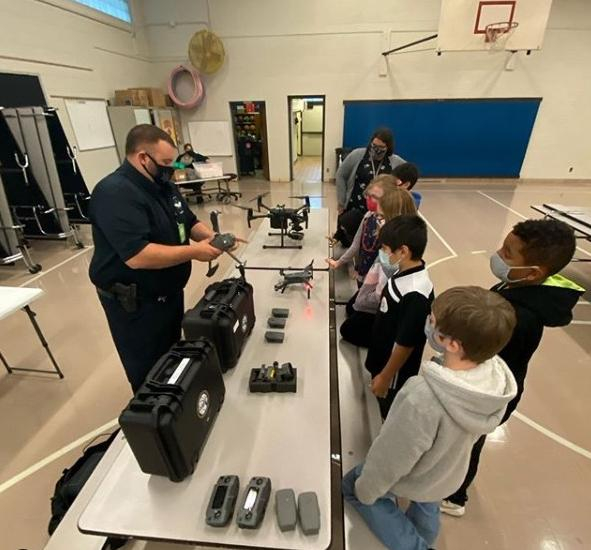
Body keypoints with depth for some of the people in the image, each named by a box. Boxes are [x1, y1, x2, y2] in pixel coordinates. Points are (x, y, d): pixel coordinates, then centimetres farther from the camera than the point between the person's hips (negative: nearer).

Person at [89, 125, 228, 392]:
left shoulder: (162, 185, 4)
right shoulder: (115, 193, -25)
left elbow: (189, 222, 13)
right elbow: (138, 257, -35)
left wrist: (212, 236, -8)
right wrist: (194, 252, -29)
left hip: (170, 292, 9)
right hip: (134, 303, -9)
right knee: (149, 374, 10)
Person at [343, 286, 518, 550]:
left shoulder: (422, 399, -45)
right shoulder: (497, 376, -25)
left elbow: (391, 458, -28)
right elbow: (470, 432, -5)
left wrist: (364, 491, -8)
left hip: (412, 481, -5)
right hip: (449, 475, 6)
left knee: (353, 486, 23)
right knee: (426, 510, 36)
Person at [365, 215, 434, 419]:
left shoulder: (415, 294, -35)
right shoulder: (404, 272, -8)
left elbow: (405, 344, -26)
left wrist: (385, 377, -14)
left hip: (395, 371, -7)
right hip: (382, 357, 8)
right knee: (385, 411, 28)